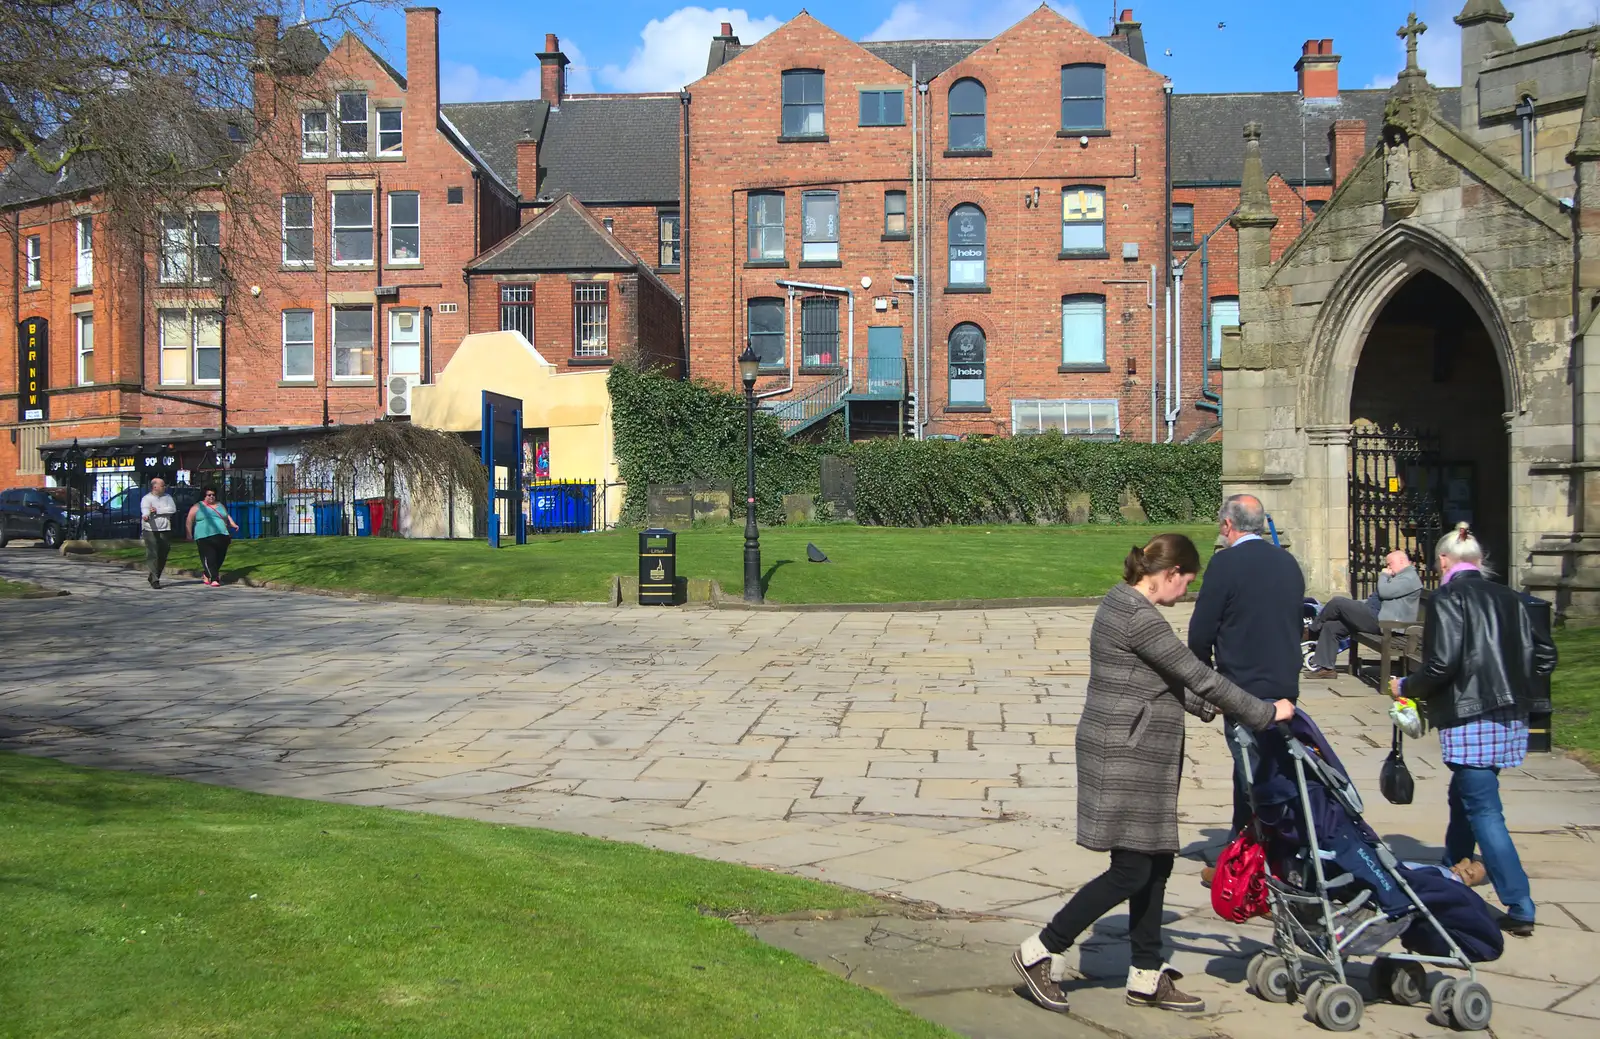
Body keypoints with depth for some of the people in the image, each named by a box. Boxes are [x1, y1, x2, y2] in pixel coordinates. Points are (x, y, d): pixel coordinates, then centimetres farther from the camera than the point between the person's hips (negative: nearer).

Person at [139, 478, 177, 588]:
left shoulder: (167, 497, 11)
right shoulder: (146, 498, -3)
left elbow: (172, 509, -4)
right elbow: (145, 509, -22)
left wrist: (157, 510, -12)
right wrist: (145, 515, -45)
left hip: (165, 531, 5)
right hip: (150, 530, -5)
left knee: (163, 556, 9)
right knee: (152, 555, -12)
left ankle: (152, 577, 26)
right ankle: (155, 580, -11)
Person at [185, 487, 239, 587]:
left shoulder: (220, 505, 19)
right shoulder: (198, 507, 6)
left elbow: (227, 517, 26)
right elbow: (190, 520, 6)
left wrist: (233, 524, 11)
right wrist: (189, 534, 0)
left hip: (221, 537, 5)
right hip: (205, 538, -5)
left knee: (220, 557, 5)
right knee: (209, 558, -14)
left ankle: (207, 574, 26)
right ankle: (214, 579, -15)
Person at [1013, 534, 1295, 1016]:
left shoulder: (1123, 602, 12)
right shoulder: (1138, 616, -19)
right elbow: (1197, 675, -16)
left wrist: (1205, 706, 30)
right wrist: (1264, 713, -7)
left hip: (1139, 756, 10)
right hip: (1125, 756, -10)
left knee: (1156, 865, 13)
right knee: (1131, 871, -5)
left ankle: (1147, 977, 21)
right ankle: (1042, 951, 5)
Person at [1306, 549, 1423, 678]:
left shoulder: (1410, 578, -8)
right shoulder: (1401, 577, 27)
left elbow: (1384, 592, -18)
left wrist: (1383, 575, 0)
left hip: (1379, 621, -11)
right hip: (1377, 619, 11)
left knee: (1337, 602, -15)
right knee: (1330, 626, 1)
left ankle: (1313, 630, 5)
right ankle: (1325, 667, -2)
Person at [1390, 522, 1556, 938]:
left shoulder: (1447, 599, -10)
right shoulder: (1507, 598, 11)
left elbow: (1443, 664, -17)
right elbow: (1543, 655, 10)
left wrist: (1405, 687, -1)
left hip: (1469, 720, -8)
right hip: (1510, 717, 8)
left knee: (1483, 811, -5)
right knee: (1464, 797, 22)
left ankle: (1520, 909, -8)